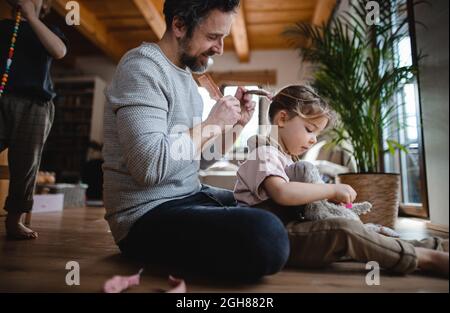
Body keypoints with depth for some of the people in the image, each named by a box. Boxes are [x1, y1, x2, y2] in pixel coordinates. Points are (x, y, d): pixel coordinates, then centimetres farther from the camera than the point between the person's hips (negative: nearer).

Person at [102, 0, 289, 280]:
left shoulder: (186, 74, 14)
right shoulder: (142, 66, -14)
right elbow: (150, 166, -28)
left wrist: (235, 125, 2)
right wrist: (211, 124, -16)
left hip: (189, 196, 9)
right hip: (148, 214, -9)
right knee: (267, 236, -30)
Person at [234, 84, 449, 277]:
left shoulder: (289, 158, 21)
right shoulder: (264, 152, -10)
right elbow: (282, 193, -28)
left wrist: (329, 196, 3)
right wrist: (332, 190, -20)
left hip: (291, 229, 10)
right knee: (344, 230, -25)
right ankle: (428, 258, -15)